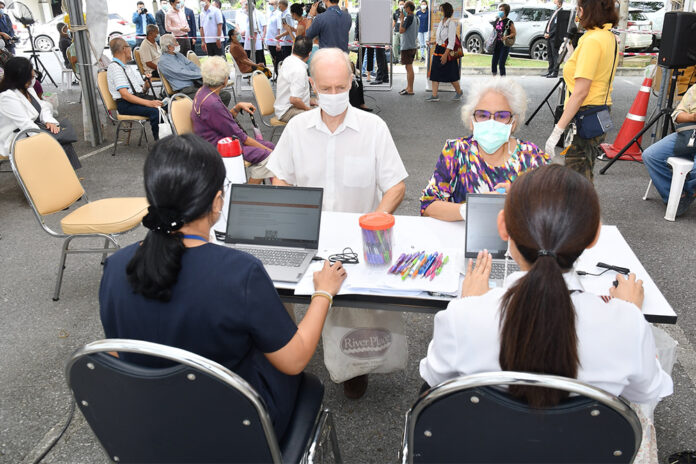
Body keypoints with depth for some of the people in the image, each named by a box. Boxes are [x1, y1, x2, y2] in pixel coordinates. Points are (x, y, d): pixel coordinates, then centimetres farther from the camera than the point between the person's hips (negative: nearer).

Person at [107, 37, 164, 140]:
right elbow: (125, 94, -16)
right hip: (126, 105, -8)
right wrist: (148, 103, -24)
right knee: (155, 111, -33)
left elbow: (142, 90, 22)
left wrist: (147, 85, -2)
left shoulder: (128, 68, 24)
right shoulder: (114, 67, -4)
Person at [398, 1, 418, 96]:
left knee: (409, 67, -8)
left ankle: (410, 90, -6)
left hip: (407, 46, -10)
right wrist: (402, 20, 18)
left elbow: (401, 30, -18)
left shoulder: (409, 18, -15)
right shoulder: (415, 18, 14)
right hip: (413, 45, 10)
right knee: (409, 67, 16)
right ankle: (408, 87, 23)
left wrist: (402, 19, -9)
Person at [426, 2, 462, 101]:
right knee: (435, 73, 3)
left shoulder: (451, 23, -12)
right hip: (438, 50, 8)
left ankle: (459, 92, 21)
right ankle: (434, 95, 5)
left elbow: (451, 41, -17)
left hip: (447, 52, -8)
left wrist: (445, 55, -22)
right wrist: (434, 42, 9)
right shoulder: (441, 22, 12)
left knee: (451, 75, 2)